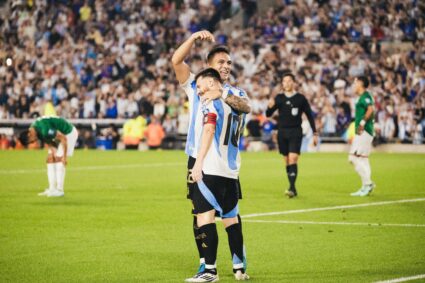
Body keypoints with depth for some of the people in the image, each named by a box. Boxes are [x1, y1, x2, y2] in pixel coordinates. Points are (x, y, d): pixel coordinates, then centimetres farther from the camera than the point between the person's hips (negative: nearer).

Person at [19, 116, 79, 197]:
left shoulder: (44, 130, -36)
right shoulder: (35, 129, -8)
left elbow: (64, 138, -30)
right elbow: (48, 142, 5)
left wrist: (64, 157, -25)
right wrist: (52, 151, -11)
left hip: (68, 133, -9)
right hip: (59, 133, 9)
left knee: (58, 159, -16)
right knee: (50, 159, 3)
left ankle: (59, 190, -14)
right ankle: (52, 189, 5)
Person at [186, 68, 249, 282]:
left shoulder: (211, 101, -4)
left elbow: (209, 129, -17)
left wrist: (199, 162, -19)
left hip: (211, 169, -8)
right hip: (231, 171, 8)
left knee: (205, 216, -7)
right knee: (231, 218, 14)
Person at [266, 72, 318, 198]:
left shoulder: (300, 98, 0)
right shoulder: (279, 98, 6)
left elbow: (309, 116, 6)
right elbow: (268, 114, 4)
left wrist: (315, 133, 4)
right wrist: (270, 107, -19)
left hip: (296, 132, -3)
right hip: (282, 132, 3)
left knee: (293, 159, -15)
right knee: (287, 161, 6)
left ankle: (292, 188, -20)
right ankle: (293, 189, 15)